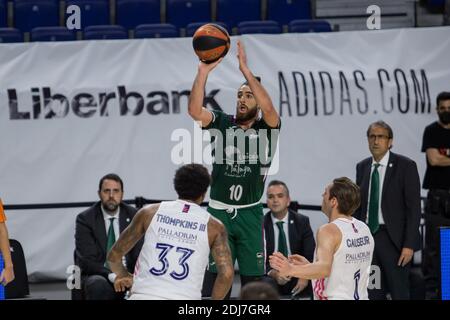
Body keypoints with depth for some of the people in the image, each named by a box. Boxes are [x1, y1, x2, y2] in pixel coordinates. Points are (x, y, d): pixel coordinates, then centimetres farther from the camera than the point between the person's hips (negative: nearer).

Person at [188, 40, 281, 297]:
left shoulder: (266, 128, 1)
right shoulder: (223, 122, 5)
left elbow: (267, 107, -21)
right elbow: (195, 110, -11)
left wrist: (245, 69, -26)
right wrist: (204, 71, -21)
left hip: (250, 213, -1)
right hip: (219, 210, 1)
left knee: (253, 279, 3)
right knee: (213, 277, -1)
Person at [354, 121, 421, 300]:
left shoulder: (405, 166, -5)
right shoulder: (362, 167, 11)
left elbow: (414, 208, -8)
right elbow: (359, 206, 14)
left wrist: (409, 245, -14)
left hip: (393, 238, -5)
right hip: (367, 236, 5)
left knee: (399, 293, -2)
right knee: (373, 294, 5)